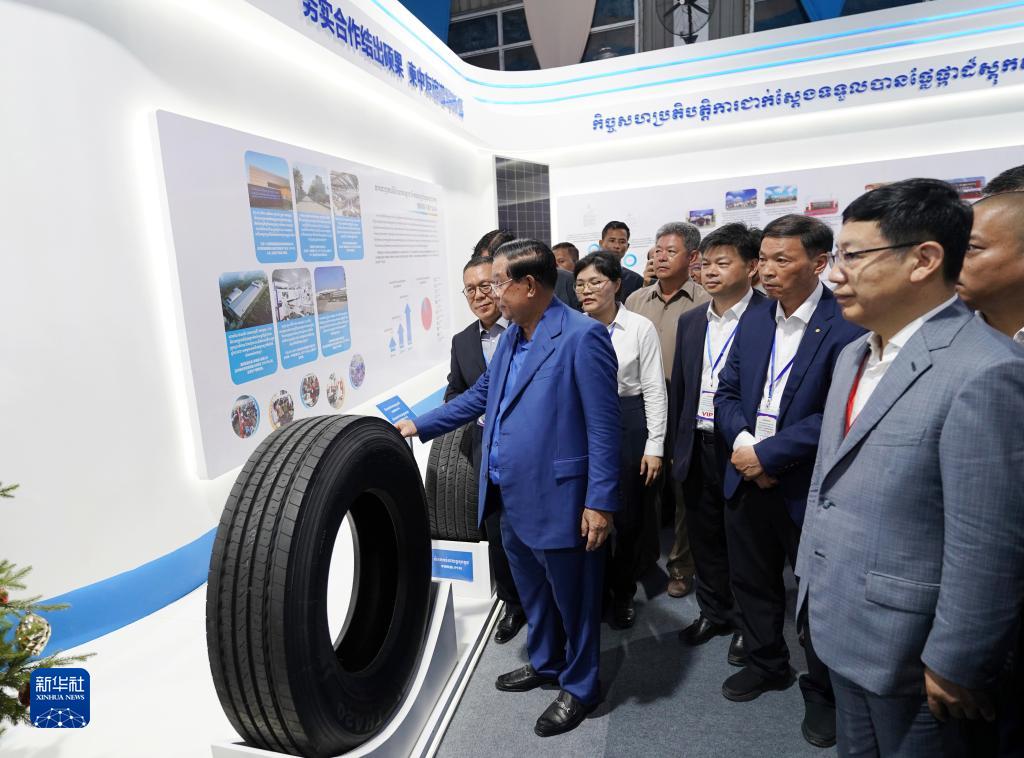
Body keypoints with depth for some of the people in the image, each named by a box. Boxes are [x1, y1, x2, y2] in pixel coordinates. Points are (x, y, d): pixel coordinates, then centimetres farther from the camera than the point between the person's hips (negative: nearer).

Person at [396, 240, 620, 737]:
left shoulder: (582, 336, -18)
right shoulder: (510, 337, 9)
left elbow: (604, 426, -19)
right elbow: (480, 396, 19)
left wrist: (601, 501, -19)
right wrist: (421, 425, 18)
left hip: (558, 501, -8)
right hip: (511, 499, 8)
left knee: (573, 600, 14)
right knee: (532, 593, 26)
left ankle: (579, 687, 37)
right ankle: (544, 664, 50)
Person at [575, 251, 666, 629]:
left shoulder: (640, 327, -5)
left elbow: (655, 390, -4)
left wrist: (655, 446, -7)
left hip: (628, 423, -2)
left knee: (627, 516, 9)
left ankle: (623, 593, 32)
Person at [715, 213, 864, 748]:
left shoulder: (847, 327, -16)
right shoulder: (754, 321, 5)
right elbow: (727, 392, 6)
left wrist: (769, 455, -19)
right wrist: (741, 441, -11)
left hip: (807, 487, -5)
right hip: (747, 479, 6)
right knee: (752, 581, 20)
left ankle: (823, 691, 37)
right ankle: (766, 663, 44)